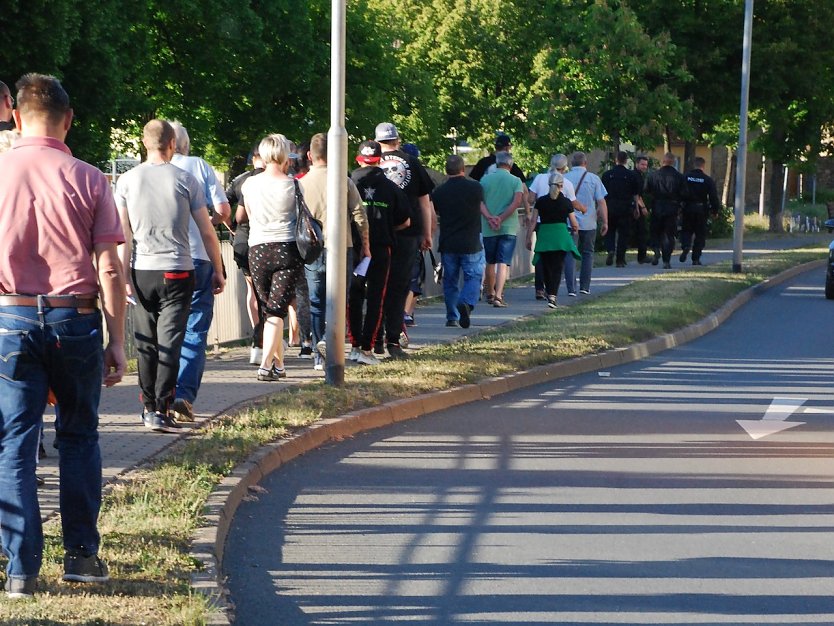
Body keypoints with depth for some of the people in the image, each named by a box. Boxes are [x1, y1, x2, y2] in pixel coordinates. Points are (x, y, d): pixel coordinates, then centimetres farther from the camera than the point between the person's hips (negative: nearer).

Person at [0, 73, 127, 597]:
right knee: (79, 437, 14)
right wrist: (117, 341, 1)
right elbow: (109, 269, -5)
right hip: (76, 318, 0)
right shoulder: (88, 180, -3)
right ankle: (82, 554, 17)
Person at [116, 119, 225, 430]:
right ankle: (162, 410, -9)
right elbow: (207, 232, 1)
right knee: (170, 342, -3)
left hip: (141, 272, 2)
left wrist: (124, 274, 2)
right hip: (177, 272, -2)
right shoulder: (186, 180, -2)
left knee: (146, 343, 12)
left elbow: (123, 234, -2)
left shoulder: (127, 180, 1)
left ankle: (148, 407, 17)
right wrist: (218, 271, 11)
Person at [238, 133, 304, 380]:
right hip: (287, 248, -2)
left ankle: (279, 364, 20)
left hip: (258, 250, 2)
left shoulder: (250, 184, 1)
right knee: (278, 309, -5)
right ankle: (266, 363, -19)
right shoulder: (292, 184, -6)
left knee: (268, 309, 14)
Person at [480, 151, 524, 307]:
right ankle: (498, 296, -18)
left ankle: (490, 294, 28)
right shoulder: (515, 181, -1)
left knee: (490, 262, 16)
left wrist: (490, 218, -12)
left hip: (488, 229, 2)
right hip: (509, 227, -2)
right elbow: (517, 202, -13)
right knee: (503, 263, -5)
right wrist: (501, 218, -13)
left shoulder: (485, 180, 5)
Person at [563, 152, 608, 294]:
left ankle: (571, 287, -8)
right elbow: (601, 202, -2)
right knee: (587, 253, 13)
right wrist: (605, 222, 5)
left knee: (569, 254, 2)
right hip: (588, 223, 0)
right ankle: (584, 286, 12)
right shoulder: (593, 178, -1)